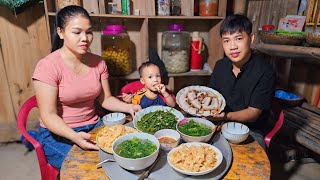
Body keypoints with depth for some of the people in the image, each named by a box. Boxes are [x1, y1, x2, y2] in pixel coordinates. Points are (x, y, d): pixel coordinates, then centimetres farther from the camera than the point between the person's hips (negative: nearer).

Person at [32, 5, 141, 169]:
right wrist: (74, 136, -35)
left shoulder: (98, 63, -1)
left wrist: (129, 107, -14)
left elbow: (105, 99, 3)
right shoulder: (47, 66, -17)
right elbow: (49, 115, -19)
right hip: (57, 133, -4)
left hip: (93, 126, 5)